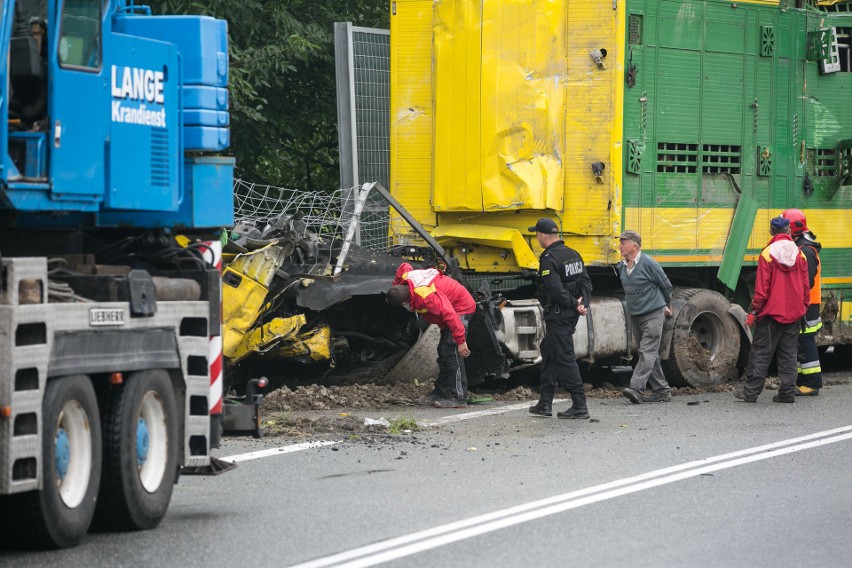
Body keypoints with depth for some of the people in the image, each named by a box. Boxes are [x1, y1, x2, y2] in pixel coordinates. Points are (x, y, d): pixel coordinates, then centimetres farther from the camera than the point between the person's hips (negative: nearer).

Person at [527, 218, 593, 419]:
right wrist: (583, 303, -2)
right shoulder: (573, 255, 12)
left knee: (565, 358, -7)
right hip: (570, 316, 9)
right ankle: (545, 403, 20)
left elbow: (555, 290, -24)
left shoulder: (549, 259, -16)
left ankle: (580, 406, -9)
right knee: (548, 352, 17)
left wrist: (574, 304, -12)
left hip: (557, 315, -9)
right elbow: (586, 282, 10)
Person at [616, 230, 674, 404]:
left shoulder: (649, 264, -14)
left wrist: (667, 306, 14)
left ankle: (636, 388, -26)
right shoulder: (622, 266, 7)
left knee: (647, 352, -14)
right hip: (634, 316, 8)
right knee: (649, 355, 9)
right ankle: (662, 391, 15)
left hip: (652, 315, -8)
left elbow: (666, 286, -2)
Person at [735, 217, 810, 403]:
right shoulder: (799, 254, 2)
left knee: (761, 353, 2)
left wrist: (754, 311, -4)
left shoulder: (767, 254, -11)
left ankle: (750, 392, 4)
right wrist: (803, 307, 20)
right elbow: (805, 287, 8)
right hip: (794, 314, 4)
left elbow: (762, 288, -11)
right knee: (788, 354, 9)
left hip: (772, 313, -4)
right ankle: (787, 392, 7)